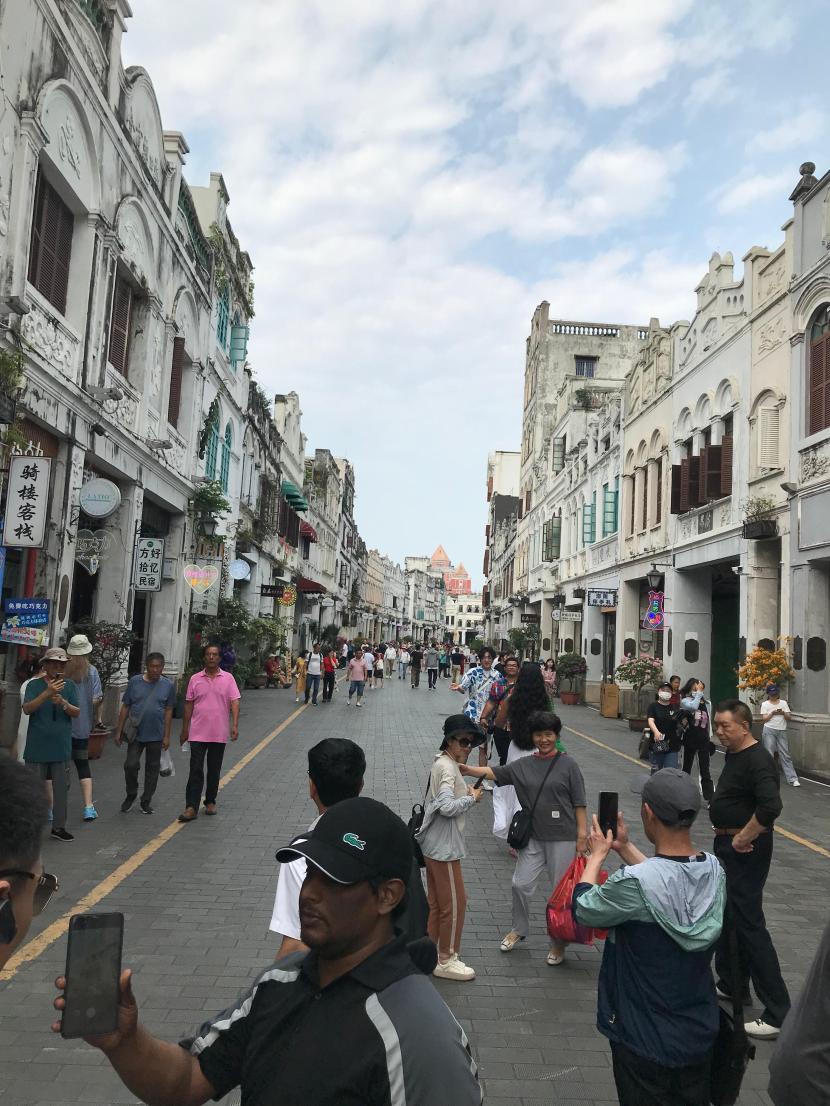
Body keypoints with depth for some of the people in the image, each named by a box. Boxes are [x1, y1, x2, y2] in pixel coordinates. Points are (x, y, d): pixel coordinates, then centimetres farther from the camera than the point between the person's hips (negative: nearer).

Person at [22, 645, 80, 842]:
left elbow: (77, 712, -3)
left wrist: (63, 702, -23)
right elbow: (27, 709, -17)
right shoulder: (35, 684, -5)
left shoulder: (70, 686, 2)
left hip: (61, 747, 2)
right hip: (37, 747, -2)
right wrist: (47, 693, -29)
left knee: (61, 788, 8)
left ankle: (58, 827, 19)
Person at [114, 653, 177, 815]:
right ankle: (131, 795, 21)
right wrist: (119, 731, 3)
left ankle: (146, 801, 23)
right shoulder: (134, 682, -1)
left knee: (152, 768, 8)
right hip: (136, 734, 0)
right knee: (131, 765, -5)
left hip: (156, 735, 0)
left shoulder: (168, 685, 0)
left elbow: (168, 711, 2)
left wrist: (166, 736, 0)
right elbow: (125, 707, 4)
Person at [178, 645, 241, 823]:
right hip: (198, 733, 0)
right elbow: (189, 704, 7)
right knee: (195, 771, -3)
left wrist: (235, 725, -13)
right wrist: (184, 729, 8)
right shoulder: (195, 679, 3)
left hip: (219, 734, 0)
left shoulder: (228, 678, 0)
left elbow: (235, 702, -3)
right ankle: (191, 807, -1)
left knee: (214, 771, 11)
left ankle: (210, 802, 25)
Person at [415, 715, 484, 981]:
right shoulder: (447, 767, -21)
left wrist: (467, 792, 4)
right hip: (443, 847, -10)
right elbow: (447, 806, -30)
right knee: (455, 902, 3)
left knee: (435, 901, 19)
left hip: (435, 845, 10)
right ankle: (446, 961, 16)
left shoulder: (445, 763, 10)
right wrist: (472, 798, -16)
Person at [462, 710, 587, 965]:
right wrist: (466, 769, -14)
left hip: (562, 838, -3)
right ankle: (519, 930, 30)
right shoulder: (523, 765, 4)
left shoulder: (567, 764, -6)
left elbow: (579, 802, -6)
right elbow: (494, 773, -1)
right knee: (521, 884, 6)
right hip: (534, 837, 4)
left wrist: (582, 833, -9)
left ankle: (559, 941, 25)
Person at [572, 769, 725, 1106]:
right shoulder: (714, 870, -13)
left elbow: (582, 910, -14)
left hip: (646, 1041, -5)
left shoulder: (634, 883, -33)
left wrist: (598, 854, -1)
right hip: (700, 1032, 5)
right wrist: (624, 847, 9)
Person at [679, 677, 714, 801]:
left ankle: (710, 797, 0)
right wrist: (698, 693, -17)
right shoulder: (685, 700, -4)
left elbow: (708, 721, 14)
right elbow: (693, 706, -27)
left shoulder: (706, 703, 8)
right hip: (690, 738, -3)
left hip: (703, 739, 3)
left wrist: (710, 737, 13)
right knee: (687, 767, 9)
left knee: (705, 769, 2)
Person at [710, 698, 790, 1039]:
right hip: (727, 845, 10)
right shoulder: (734, 755, 8)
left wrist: (743, 838, -24)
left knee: (749, 923, -7)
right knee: (727, 915, 20)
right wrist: (727, 835, 12)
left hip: (745, 851, -10)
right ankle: (731, 985, 36)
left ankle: (778, 1012, 1)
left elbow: (770, 807, -35)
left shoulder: (757, 761, -22)